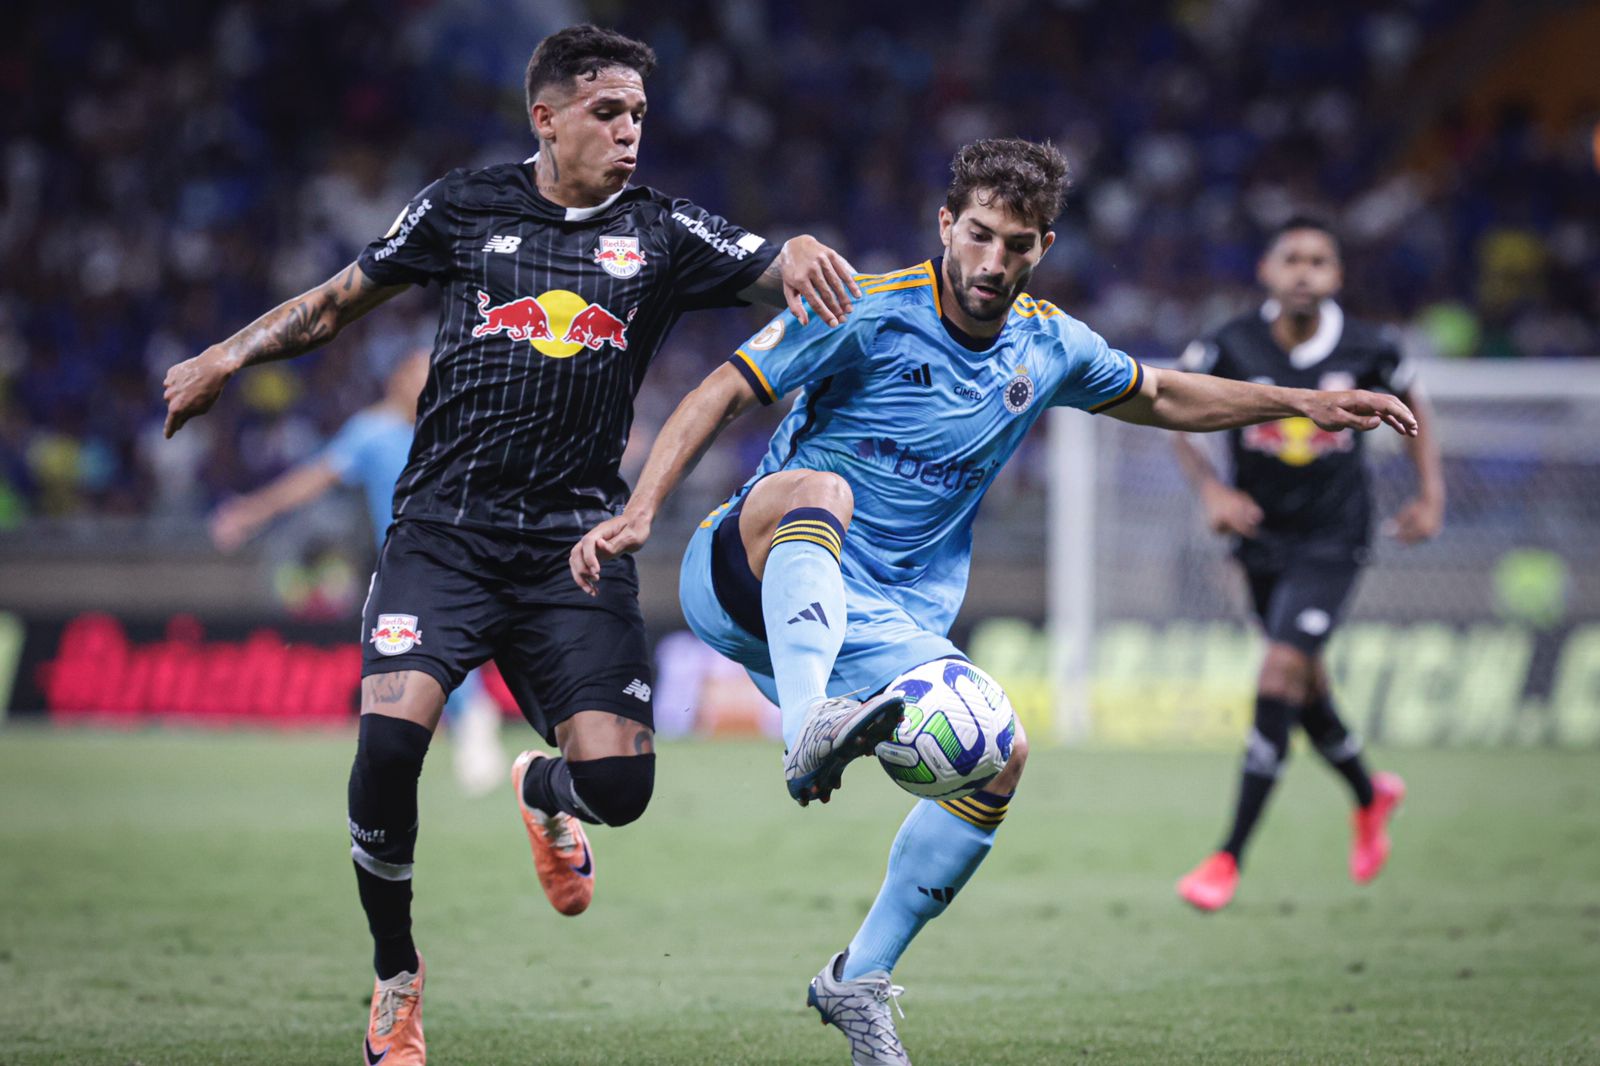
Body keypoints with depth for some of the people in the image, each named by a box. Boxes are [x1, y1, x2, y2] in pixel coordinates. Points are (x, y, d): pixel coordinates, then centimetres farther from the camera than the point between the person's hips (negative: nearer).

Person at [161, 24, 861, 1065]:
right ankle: (396, 975, 2)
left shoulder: (661, 231, 5)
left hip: (578, 541, 1)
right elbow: (348, 296, 18)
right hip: (445, 532, -1)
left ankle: (543, 790, 31)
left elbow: (787, 273, -6)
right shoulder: (466, 207, 6)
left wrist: (800, 252, -29)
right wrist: (230, 356, 10)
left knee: (619, 784, -11)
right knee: (391, 738, -22)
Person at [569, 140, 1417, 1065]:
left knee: (997, 756, -15)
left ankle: (858, 981, 1)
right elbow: (722, 395, -11)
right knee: (816, 488, -38)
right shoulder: (868, 313, -10)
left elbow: (1162, 397, 26)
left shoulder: (1049, 348, 7)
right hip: (742, 579, -5)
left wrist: (1301, 402, 19)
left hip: (883, 625, 5)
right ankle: (809, 734, -58)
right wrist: (639, 513, -23)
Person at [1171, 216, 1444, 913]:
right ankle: (1369, 795, 45)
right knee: (1304, 687, 14)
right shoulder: (1230, 348, -14)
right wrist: (1210, 490, -15)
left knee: (1281, 674, -16)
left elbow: (1410, 406, 7)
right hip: (1261, 535, 3)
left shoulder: (1367, 350, -13)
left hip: (1332, 538, -3)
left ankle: (1229, 857, -13)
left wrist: (1431, 495, 1)